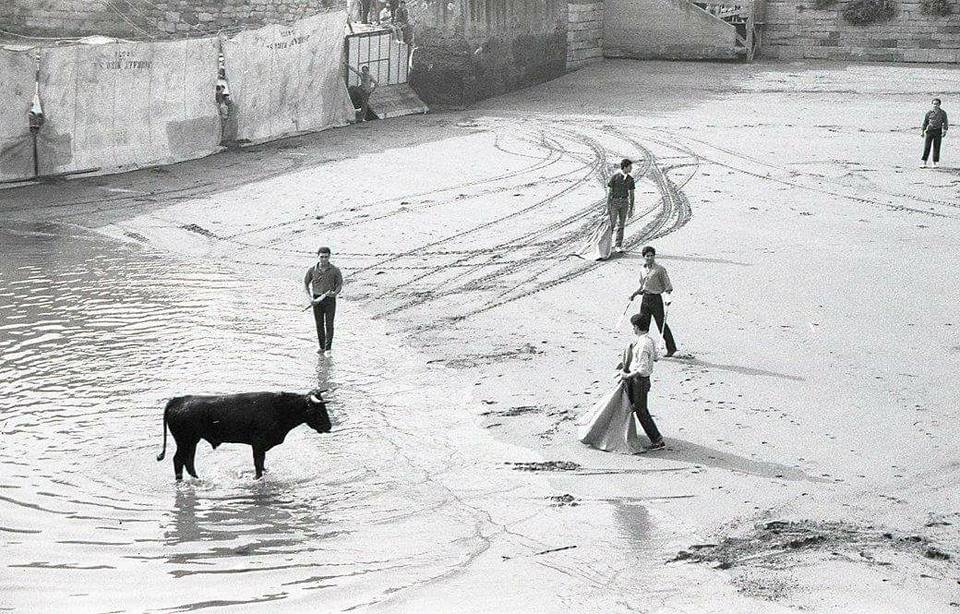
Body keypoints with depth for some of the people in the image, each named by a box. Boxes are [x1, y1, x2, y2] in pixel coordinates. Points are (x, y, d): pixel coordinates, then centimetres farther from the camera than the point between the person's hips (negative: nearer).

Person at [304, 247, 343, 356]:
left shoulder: (335, 270, -7)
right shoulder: (312, 270, -2)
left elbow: (340, 284, 1)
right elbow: (306, 283, 11)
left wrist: (335, 293, -21)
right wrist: (310, 298, -1)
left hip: (330, 299, -2)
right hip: (317, 300, 2)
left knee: (329, 324, -8)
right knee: (319, 324, 9)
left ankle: (328, 349, -6)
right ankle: (322, 347, 21)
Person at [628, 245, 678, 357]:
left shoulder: (660, 269, -9)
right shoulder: (642, 270, 9)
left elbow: (667, 286, -8)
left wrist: (668, 297, -22)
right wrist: (635, 294, 11)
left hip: (656, 298, -6)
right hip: (645, 298, 6)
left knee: (661, 324, -3)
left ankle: (671, 348, 7)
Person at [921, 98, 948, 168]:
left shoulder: (943, 113, 4)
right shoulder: (929, 113, 5)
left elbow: (945, 123, 4)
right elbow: (925, 122, 10)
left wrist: (944, 131, -9)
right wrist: (922, 131, 4)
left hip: (938, 132, 0)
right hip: (929, 131, 0)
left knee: (936, 147, 1)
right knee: (926, 147, -6)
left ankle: (935, 162, 9)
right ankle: (924, 162, -4)